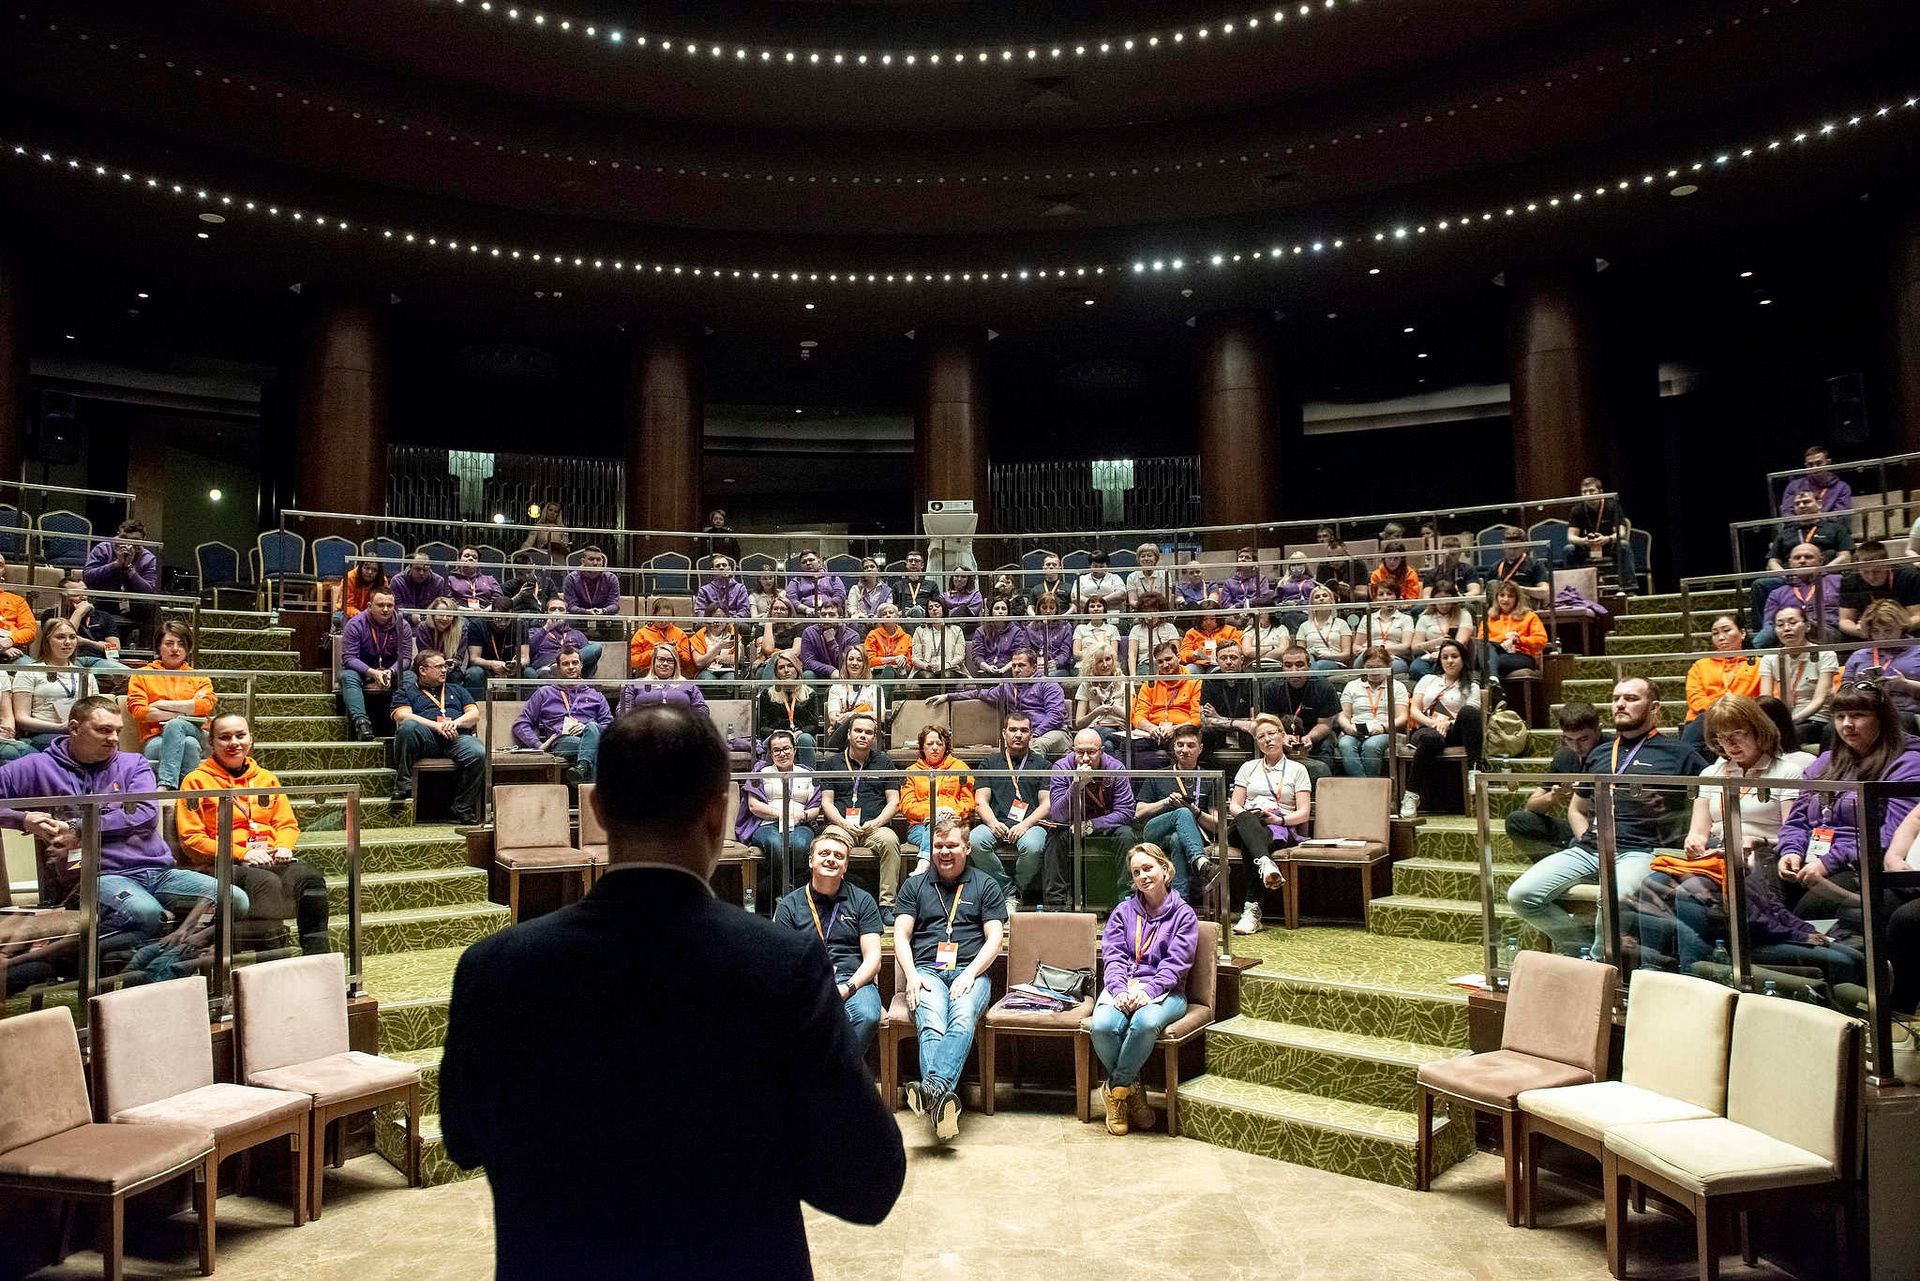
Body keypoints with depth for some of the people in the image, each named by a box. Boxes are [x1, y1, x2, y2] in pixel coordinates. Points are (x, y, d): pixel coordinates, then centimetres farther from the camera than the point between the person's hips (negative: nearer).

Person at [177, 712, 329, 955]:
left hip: (271, 860, 4)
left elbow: (287, 823, 22)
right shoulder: (197, 781, 7)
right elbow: (191, 839, -1)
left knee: (309, 877, -30)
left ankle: (318, 958, -34)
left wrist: (283, 846, -2)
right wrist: (240, 853, -12)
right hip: (223, 866, -4)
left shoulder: (266, 778, 23)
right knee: (267, 883, -38)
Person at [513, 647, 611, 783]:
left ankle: (582, 767, -61)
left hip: (590, 737, 1)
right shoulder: (545, 693, 28)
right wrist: (538, 745, -1)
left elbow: (610, 724, 18)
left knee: (592, 726, -39)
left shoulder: (595, 695, 31)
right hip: (561, 741, -1)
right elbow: (521, 724, 19)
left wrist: (587, 727, -4)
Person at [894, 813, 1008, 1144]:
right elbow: (901, 936, 13)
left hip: (971, 972, -1)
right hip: (927, 971, 1)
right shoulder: (914, 885, 21)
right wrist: (911, 975, -6)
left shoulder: (985, 885, 17)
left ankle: (933, 1086, -57)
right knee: (931, 1023, -33)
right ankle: (943, 1097, -54)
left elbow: (995, 938, 8)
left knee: (963, 1018, -35)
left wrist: (969, 974, -9)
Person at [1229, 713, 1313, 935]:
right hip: (1245, 826, 2)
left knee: (1249, 843, -40)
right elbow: (1234, 806, 16)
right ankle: (1266, 864, -66)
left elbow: (1304, 814, 6)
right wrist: (1246, 814, -7)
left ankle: (1251, 908, -48)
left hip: (1281, 828, -2)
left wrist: (1280, 819, -14)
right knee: (1245, 820, -40)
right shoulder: (1249, 768, 25)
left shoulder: (1297, 770, 16)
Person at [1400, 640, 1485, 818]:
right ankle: (1411, 794, -37)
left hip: (1453, 732, 0)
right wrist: (1432, 723, -8)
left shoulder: (1471, 687, 22)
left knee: (1469, 711, -35)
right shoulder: (1428, 679, 26)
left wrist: (1448, 722, -16)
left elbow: (1472, 716, 4)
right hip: (1425, 729, 0)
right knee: (1432, 738, -41)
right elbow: (1413, 710, 13)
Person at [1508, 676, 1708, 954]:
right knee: (1521, 895, -16)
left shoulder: (1677, 753, 11)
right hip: (1587, 849, 5)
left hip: (1638, 851, -5)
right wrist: (1586, 839, 14)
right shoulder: (1599, 754, 26)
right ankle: (1586, 946, -1)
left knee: (1612, 899, -39)